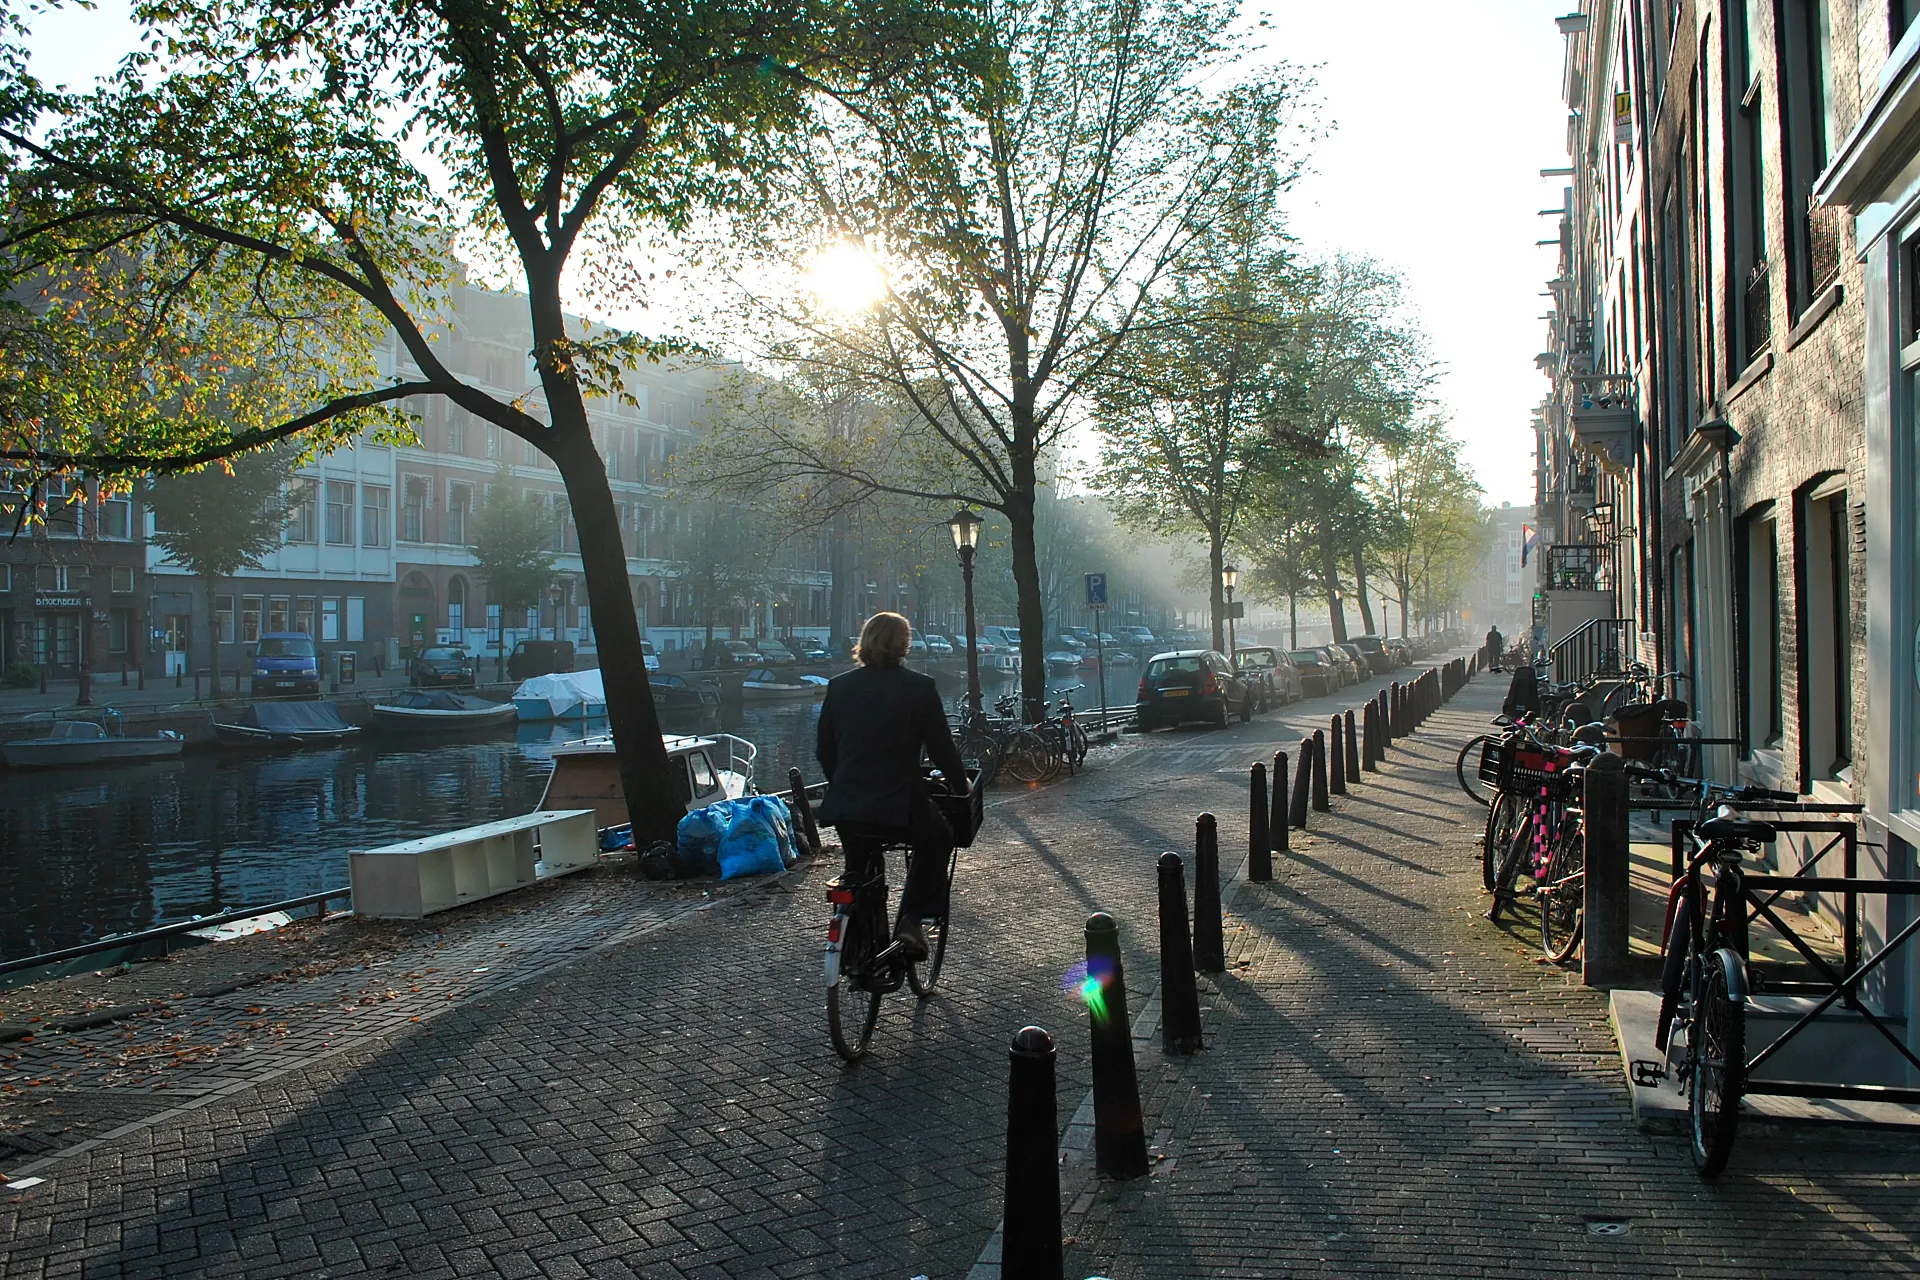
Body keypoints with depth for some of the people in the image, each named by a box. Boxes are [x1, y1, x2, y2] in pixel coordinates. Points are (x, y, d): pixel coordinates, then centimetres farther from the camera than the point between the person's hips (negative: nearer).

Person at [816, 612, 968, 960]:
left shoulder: (839, 686, 5)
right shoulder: (919, 687, -6)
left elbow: (824, 750, 12)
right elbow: (941, 748, -1)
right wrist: (961, 779, 18)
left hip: (845, 805, 4)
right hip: (900, 807, -4)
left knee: (859, 866, 30)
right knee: (937, 840, 24)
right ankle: (911, 920, 8)